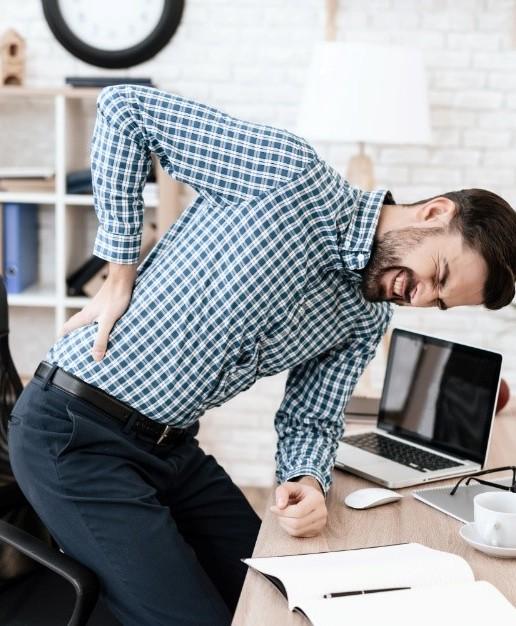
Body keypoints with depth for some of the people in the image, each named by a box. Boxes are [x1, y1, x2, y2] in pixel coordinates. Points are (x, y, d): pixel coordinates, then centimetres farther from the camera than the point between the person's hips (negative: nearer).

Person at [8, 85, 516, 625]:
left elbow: (310, 422, 10)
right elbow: (123, 109, -15)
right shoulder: (294, 175, -17)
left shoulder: (366, 320, 5)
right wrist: (120, 276, -16)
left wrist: (308, 481, -14)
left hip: (173, 446, 7)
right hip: (75, 434, -7)